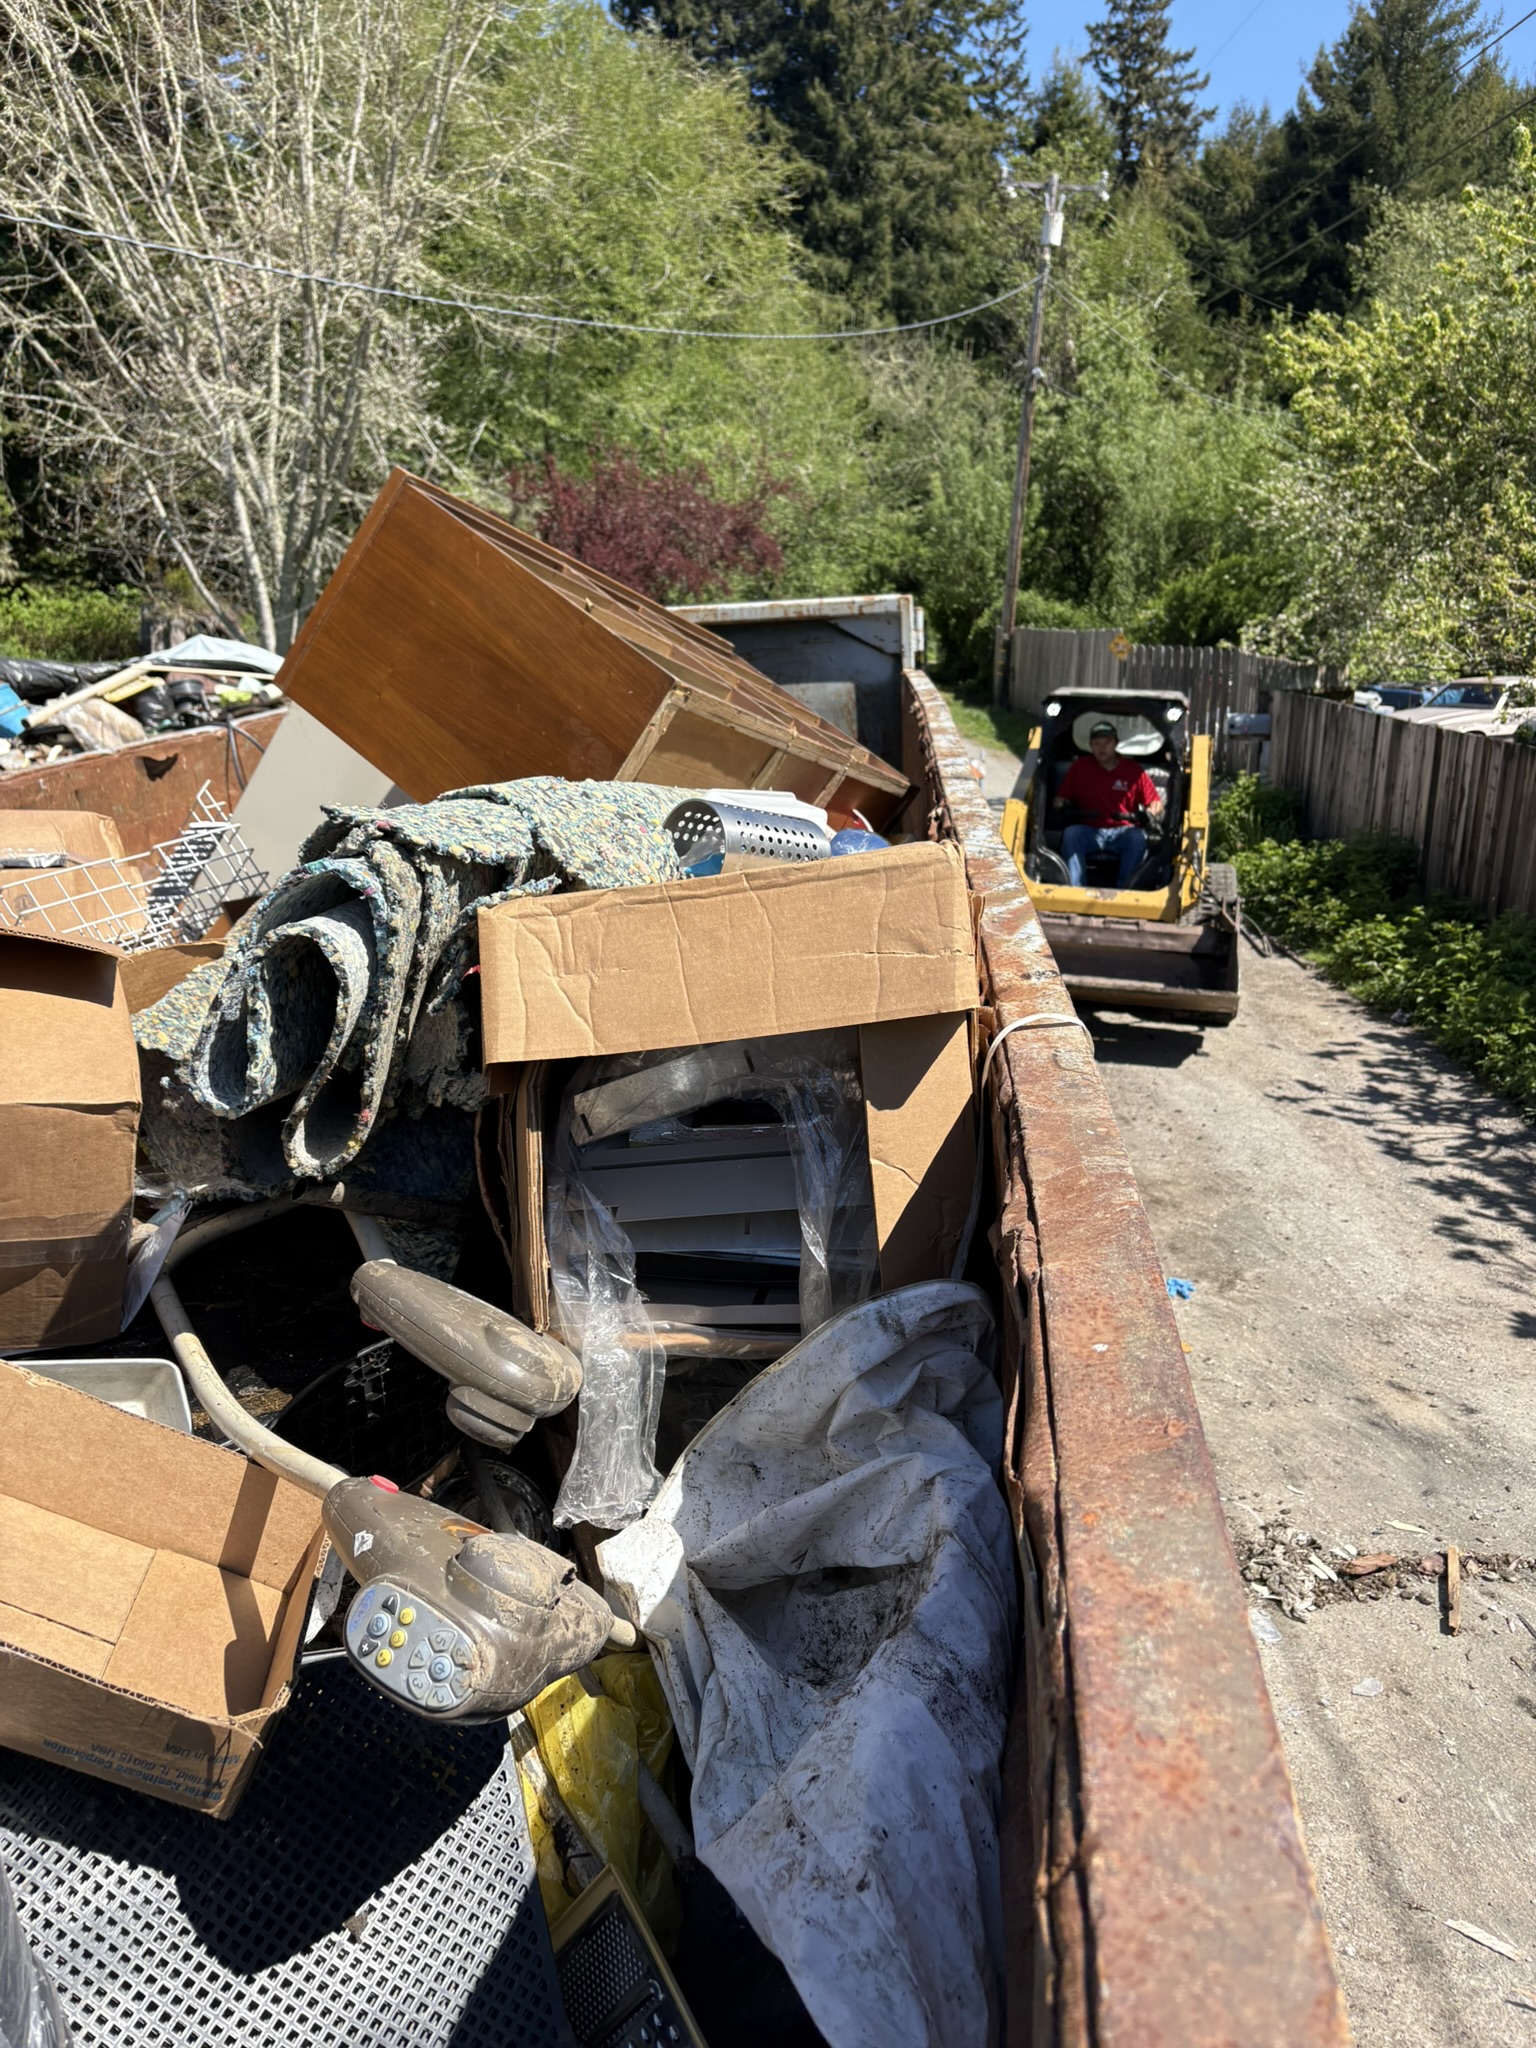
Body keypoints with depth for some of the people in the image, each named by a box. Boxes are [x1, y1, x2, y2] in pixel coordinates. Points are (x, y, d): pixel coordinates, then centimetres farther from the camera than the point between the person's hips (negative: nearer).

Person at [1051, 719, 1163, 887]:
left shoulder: (1133, 771, 6)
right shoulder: (1080, 766, 10)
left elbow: (1156, 803, 7)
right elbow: (1061, 797, 10)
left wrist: (1151, 811, -17)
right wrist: (1061, 806, -14)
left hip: (1123, 832, 0)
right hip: (1090, 831, 1)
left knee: (1138, 837, -33)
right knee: (1070, 833, -31)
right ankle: (1075, 891, -37)